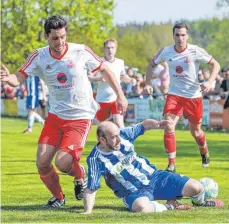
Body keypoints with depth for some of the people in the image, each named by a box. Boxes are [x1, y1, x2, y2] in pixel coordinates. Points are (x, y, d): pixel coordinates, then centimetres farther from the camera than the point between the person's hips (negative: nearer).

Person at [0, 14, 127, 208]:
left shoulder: (81, 52, -13)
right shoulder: (39, 57, -8)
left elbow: (105, 70, 1)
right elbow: (18, 79, -16)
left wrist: (120, 95, 0)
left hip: (80, 118, -4)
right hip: (55, 116, 4)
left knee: (62, 163, -18)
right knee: (42, 163, -3)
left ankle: (81, 176, 18)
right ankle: (58, 197, 24)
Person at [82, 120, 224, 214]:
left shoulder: (123, 135, -9)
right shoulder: (96, 159, -18)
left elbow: (143, 126, 6)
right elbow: (91, 189, -16)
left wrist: (157, 123, -15)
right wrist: (88, 211, -29)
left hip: (154, 176, 4)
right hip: (134, 192, -4)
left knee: (196, 187, -8)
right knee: (142, 207, -42)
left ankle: (199, 202, 31)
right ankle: (169, 207, -9)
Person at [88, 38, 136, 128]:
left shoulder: (120, 62, 5)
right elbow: (89, 77, -14)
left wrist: (130, 80, 2)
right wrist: (99, 78, -33)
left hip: (116, 98, 1)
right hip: (102, 99, -1)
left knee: (119, 123, -15)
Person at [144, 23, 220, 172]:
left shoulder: (195, 51, -14)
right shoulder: (166, 52, -5)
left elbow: (215, 64, -6)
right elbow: (152, 65, 12)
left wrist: (210, 82, -22)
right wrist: (148, 83, -1)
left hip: (193, 95, -2)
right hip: (174, 94, 2)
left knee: (195, 131, 12)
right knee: (168, 128, -16)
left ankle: (204, 153, 45)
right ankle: (172, 164, -8)